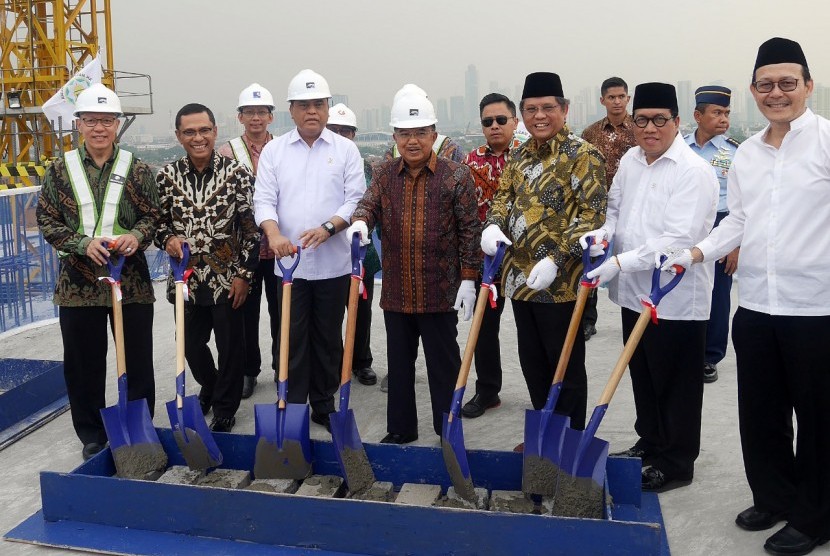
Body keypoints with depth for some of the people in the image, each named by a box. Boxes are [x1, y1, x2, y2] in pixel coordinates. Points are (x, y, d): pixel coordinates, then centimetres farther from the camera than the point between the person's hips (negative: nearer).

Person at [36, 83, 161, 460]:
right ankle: (92, 438, 24)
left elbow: (154, 215, 5)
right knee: (83, 365, 9)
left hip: (131, 281, 0)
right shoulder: (61, 169, 4)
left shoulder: (136, 169, 3)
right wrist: (83, 244, -14)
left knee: (137, 362, 7)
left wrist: (136, 236, -16)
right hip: (78, 282, 1)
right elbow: (47, 221, 3)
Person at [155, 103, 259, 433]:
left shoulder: (237, 172, -7)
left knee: (230, 347, 7)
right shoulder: (167, 176, 0)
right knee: (191, 344, 16)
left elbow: (251, 227, -6)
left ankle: (225, 408, 26)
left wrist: (244, 274, -9)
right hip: (186, 279, 3)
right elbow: (158, 220, 10)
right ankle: (209, 387, 46)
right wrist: (167, 238, -13)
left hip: (228, 279, -3)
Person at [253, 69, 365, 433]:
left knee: (328, 338, 10)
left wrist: (328, 228, -19)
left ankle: (324, 405, 23)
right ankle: (292, 407, 14)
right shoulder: (274, 150, 6)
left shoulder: (346, 149, 4)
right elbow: (264, 199, -1)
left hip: (334, 263, 0)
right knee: (293, 338, 4)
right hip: (289, 262, 0)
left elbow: (356, 199, -3)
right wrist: (274, 233, -20)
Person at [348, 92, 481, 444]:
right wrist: (360, 221, -26)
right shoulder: (384, 174, 7)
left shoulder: (456, 175, -4)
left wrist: (468, 278, -8)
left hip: (440, 290, -4)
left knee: (444, 363, 7)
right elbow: (368, 204, -1)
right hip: (396, 290, 4)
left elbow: (469, 229, -4)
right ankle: (400, 428, 30)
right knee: (399, 362, 15)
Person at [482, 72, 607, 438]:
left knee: (566, 367, 6)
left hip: (559, 282, -7)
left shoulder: (583, 155, -10)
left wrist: (556, 260, -24)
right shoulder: (521, 155, 12)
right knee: (532, 363, 17)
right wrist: (493, 224, -6)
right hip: (520, 278, 7)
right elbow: (504, 195, 18)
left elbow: (593, 214, -16)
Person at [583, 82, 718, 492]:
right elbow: (615, 207, 19)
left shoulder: (694, 171, -17)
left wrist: (620, 262, -27)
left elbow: (679, 240, -25)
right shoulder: (630, 160, 7)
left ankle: (677, 463, 22)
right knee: (642, 376, 20)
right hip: (634, 291, 7)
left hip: (677, 299, -7)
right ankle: (649, 442, 39)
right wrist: (604, 231, -3)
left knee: (676, 384, 7)